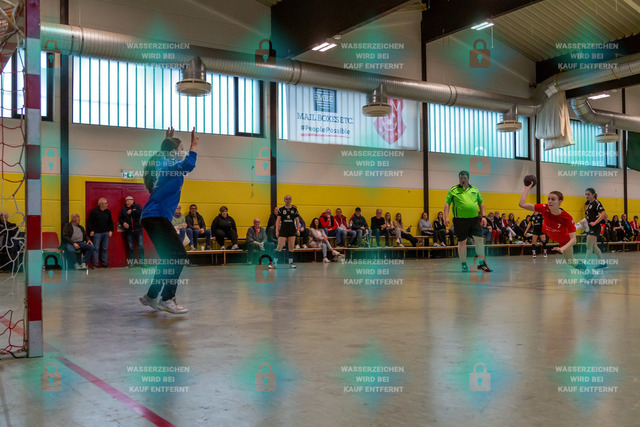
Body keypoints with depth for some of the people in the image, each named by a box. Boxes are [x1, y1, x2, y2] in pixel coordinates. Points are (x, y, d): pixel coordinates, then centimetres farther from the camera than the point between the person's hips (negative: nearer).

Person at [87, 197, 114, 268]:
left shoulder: (108, 212, 10)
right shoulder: (94, 211, -4)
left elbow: (111, 222, 18)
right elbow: (89, 221, -2)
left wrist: (110, 230, 8)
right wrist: (91, 230, -8)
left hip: (106, 233, 4)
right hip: (97, 233, -4)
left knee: (105, 248, 7)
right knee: (96, 248, -3)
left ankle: (105, 264, 13)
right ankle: (95, 264, 1)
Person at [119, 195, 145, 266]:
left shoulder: (137, 206, 4)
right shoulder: (124, 209, 14)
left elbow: (141, 213, -14)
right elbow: (120, 218, 17)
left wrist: (132, 211, -17)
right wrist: (123, 223, -3)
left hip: (138, 230, -3)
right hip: (129, 231, 3)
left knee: (140, 246, -7)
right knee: (131, 247, 5)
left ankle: (141, 261, -3)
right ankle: (132, 262, 10)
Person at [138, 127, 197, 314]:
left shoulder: (166, 165, 17)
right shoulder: (168, 165, -10)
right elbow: (189, 165, -29)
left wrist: (168, 140, 40)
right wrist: (194, 145, -17)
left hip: (155, 218, 11)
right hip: (157, 216, -11)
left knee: (169, 259, 14)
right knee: (179, 256, -16)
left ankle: (150, 296, 22)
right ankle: (167, 299, -16)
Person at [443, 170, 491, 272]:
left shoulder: (474, 189, 13)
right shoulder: (453, 190, 4)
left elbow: (481, 203, 17)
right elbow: (447, 203, 1)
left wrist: (483, 216, 8)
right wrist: (446, 217, -10)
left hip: (474, 219, 3)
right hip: (460, 219, -3)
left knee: (479, 240, -3)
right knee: (462, 242, 4)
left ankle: (482, 263, 6)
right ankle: (464, 265, 13)